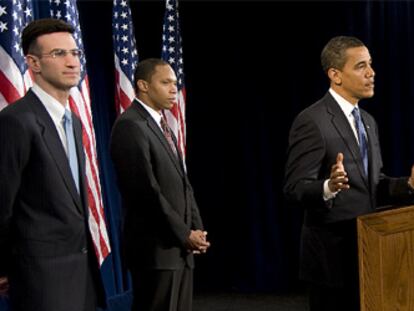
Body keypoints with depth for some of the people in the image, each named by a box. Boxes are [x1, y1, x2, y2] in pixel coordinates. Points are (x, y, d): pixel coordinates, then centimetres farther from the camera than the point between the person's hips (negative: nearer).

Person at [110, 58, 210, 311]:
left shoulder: (162, 126, 17)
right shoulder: (130, 126, -12)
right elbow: (146, 190, -19)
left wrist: (196, 229, 3)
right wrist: (185, 234, -14)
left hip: (180, 246, 9)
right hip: (156, 247, -9)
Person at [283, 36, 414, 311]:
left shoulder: (368, 121, 13)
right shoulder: (311, 121, -14)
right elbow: (295, 189, -18)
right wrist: (329, 187, -37)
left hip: (366, 251, 8)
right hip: (332, 255, -8)